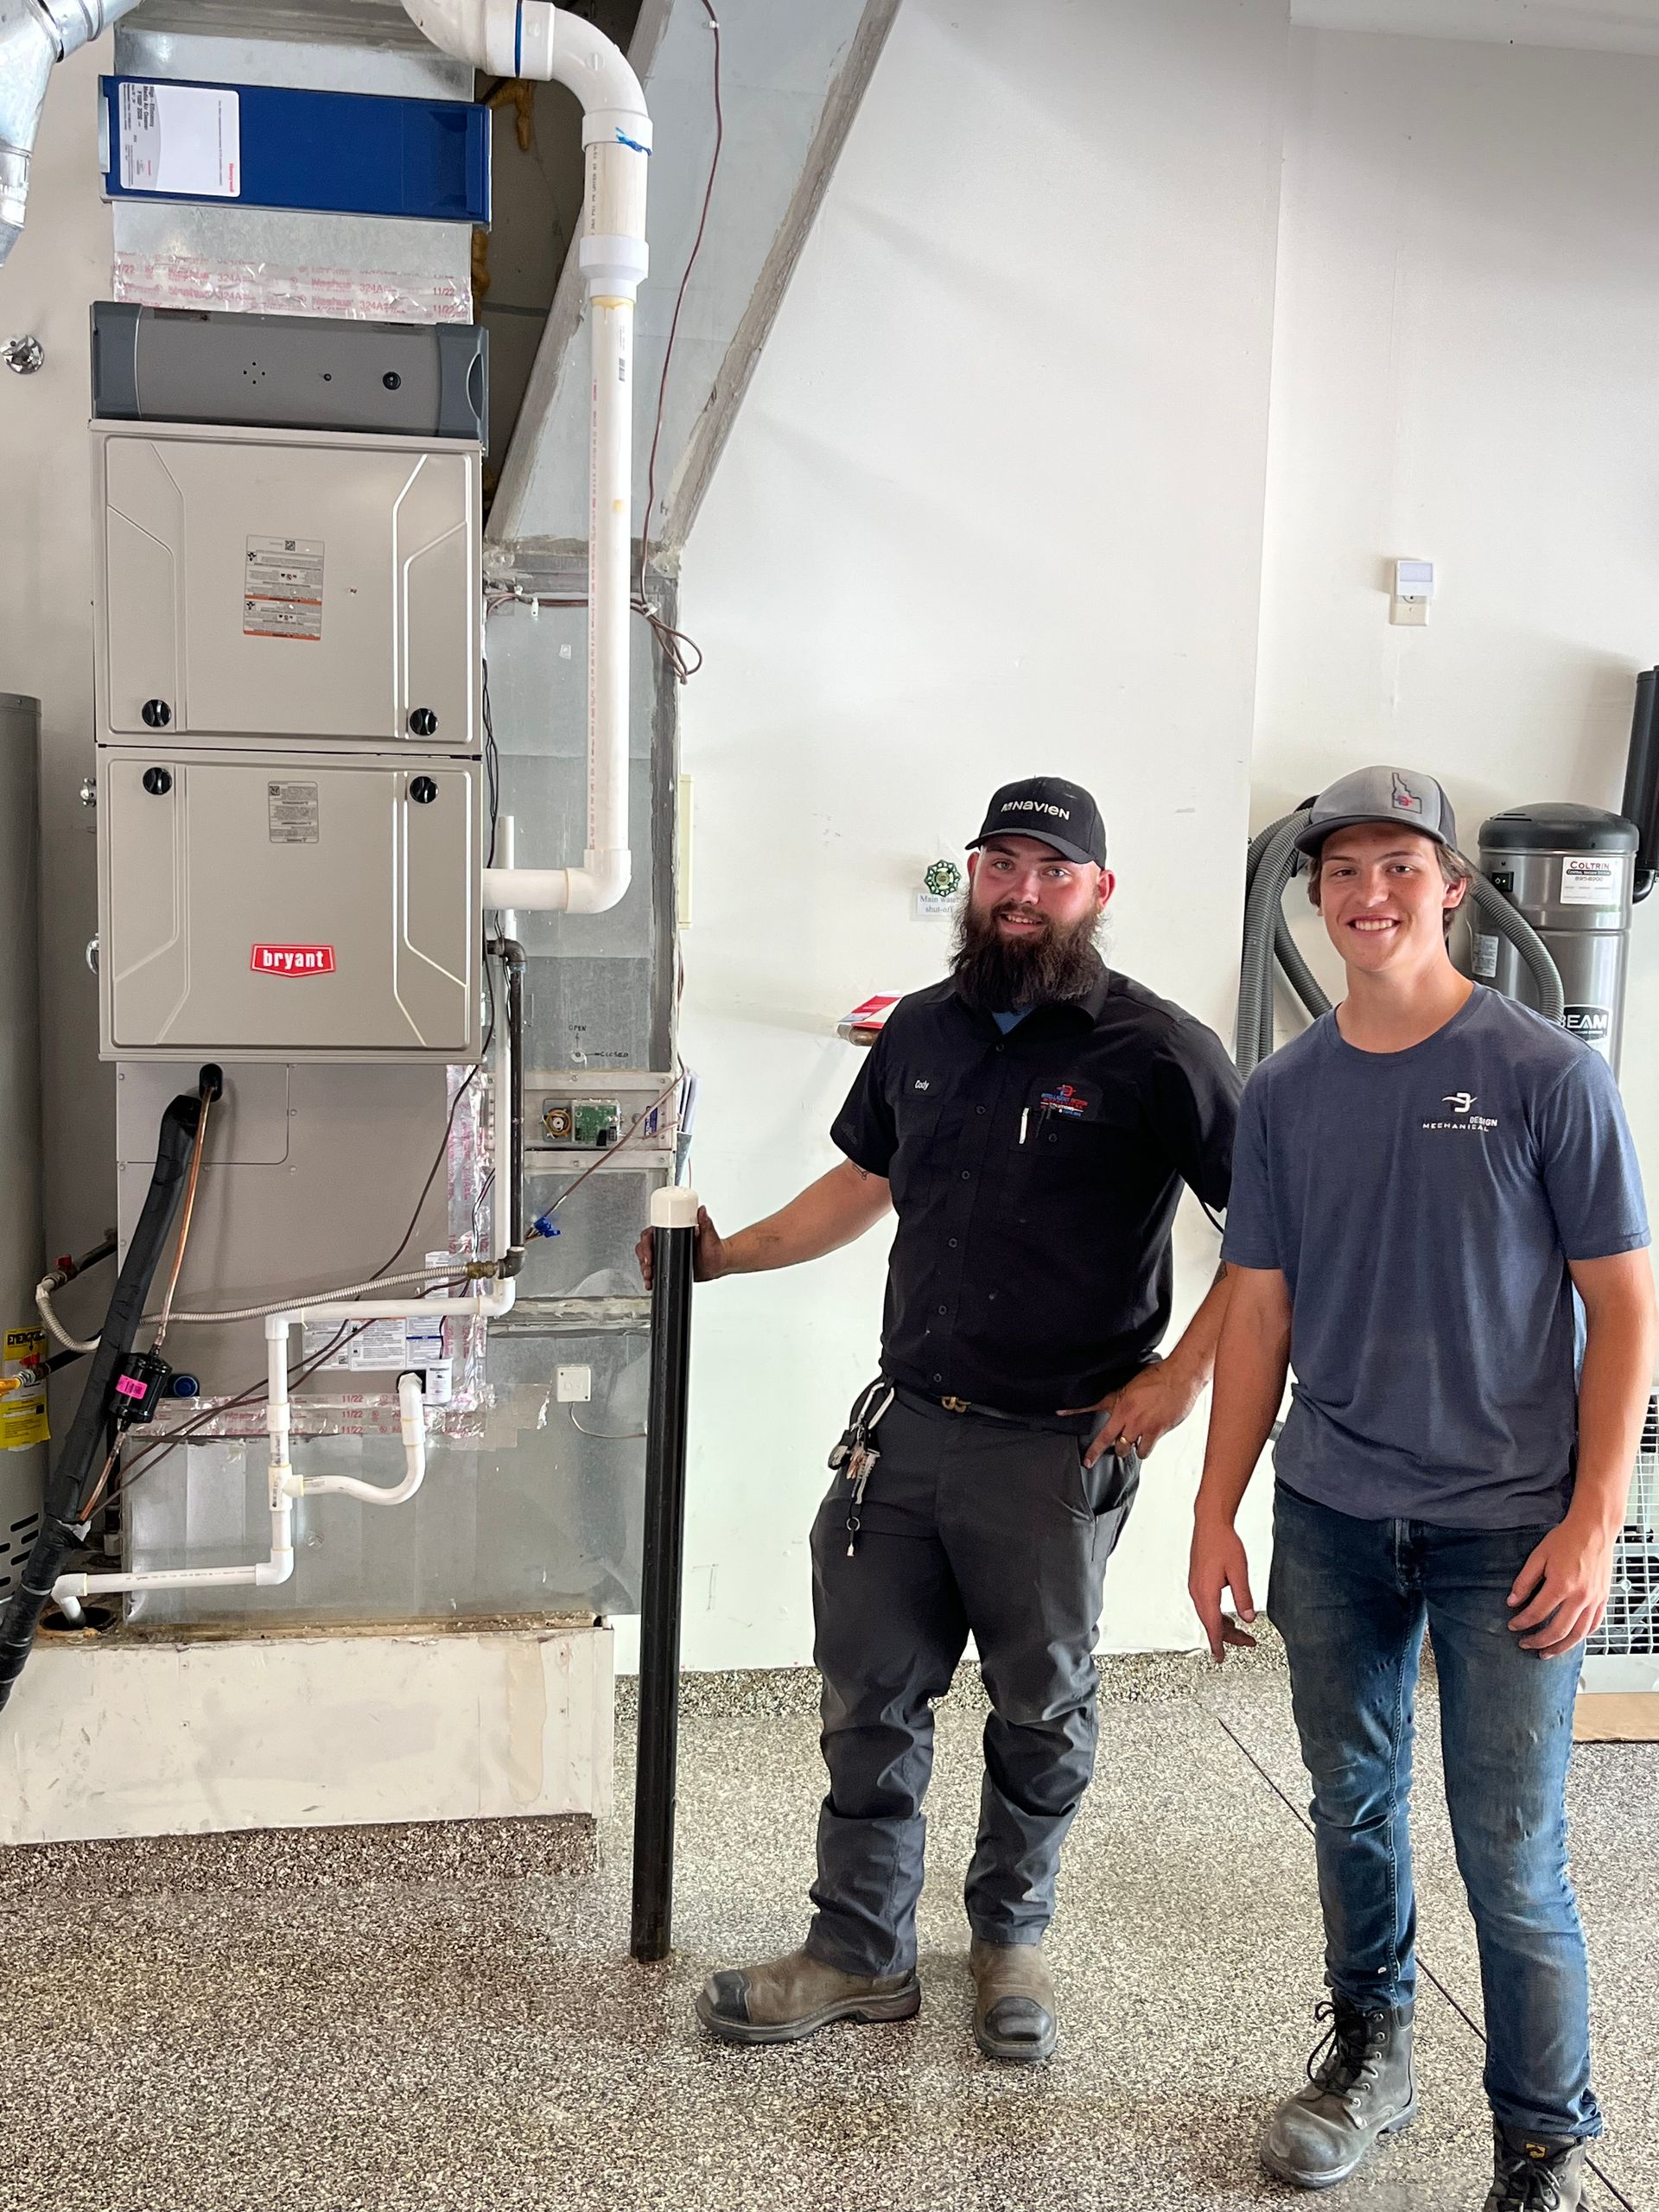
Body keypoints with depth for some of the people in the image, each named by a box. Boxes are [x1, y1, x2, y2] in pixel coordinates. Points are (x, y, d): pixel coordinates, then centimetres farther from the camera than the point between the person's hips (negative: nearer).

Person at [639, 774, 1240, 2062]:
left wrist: (1184, 1374, -12)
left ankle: (1012, 1941, 37)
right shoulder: (923, 1030, 8)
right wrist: (729, 1255, 15)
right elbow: (865, 1181, 22)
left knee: (1042, 1712, 15)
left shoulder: (1156, 1052, -10)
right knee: (871, 1700, 12)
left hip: (1058, 1452, -4)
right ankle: (863, 1955, 29)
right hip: (905, 1426, 5)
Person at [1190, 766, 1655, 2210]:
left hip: (1506, 1525, -3)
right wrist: (1215, 1514, 5)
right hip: (1331, 1520, 4)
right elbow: (1260, 1312, 7)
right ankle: (1369, 2054, 39)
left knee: (1511, 1861, 2)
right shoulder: (1286, 1092, 3)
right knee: (1353, 1806, 17)